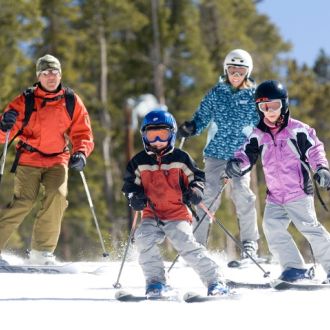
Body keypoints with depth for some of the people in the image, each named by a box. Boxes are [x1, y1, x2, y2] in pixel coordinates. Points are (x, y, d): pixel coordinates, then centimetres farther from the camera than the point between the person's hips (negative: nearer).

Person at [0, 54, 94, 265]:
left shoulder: (72, 102, 2)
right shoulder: (25, 101, -3)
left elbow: (83, 133, 6)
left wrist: (81, 153, -14)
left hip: (57, 160, 2)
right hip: (29, 160, -2)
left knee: (57, 196, -22)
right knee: (23, 202, -18)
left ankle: (42, 252, -14)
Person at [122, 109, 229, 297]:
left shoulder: (180, 158, 4)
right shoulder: (139, 162, 9)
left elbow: (197, 177, 11)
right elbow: (130, 183, 18)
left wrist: (195, 191, -9)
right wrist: (134, 197, -3)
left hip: (178, 215, -3)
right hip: (152, 216, 3)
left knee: (188, 246, -21)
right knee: (143, 238, -24)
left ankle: (215, 280, -13)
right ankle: (156, 282, -11)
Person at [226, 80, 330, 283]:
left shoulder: (298, 130, -2)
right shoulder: (258, 135, 9)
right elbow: (247, 154, 4)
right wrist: (237, 164, -17)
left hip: (299, 192, -5)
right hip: (275, 196, 5)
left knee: (310, 229, -10)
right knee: (272, 228, -10)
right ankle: (295, 268, -3)